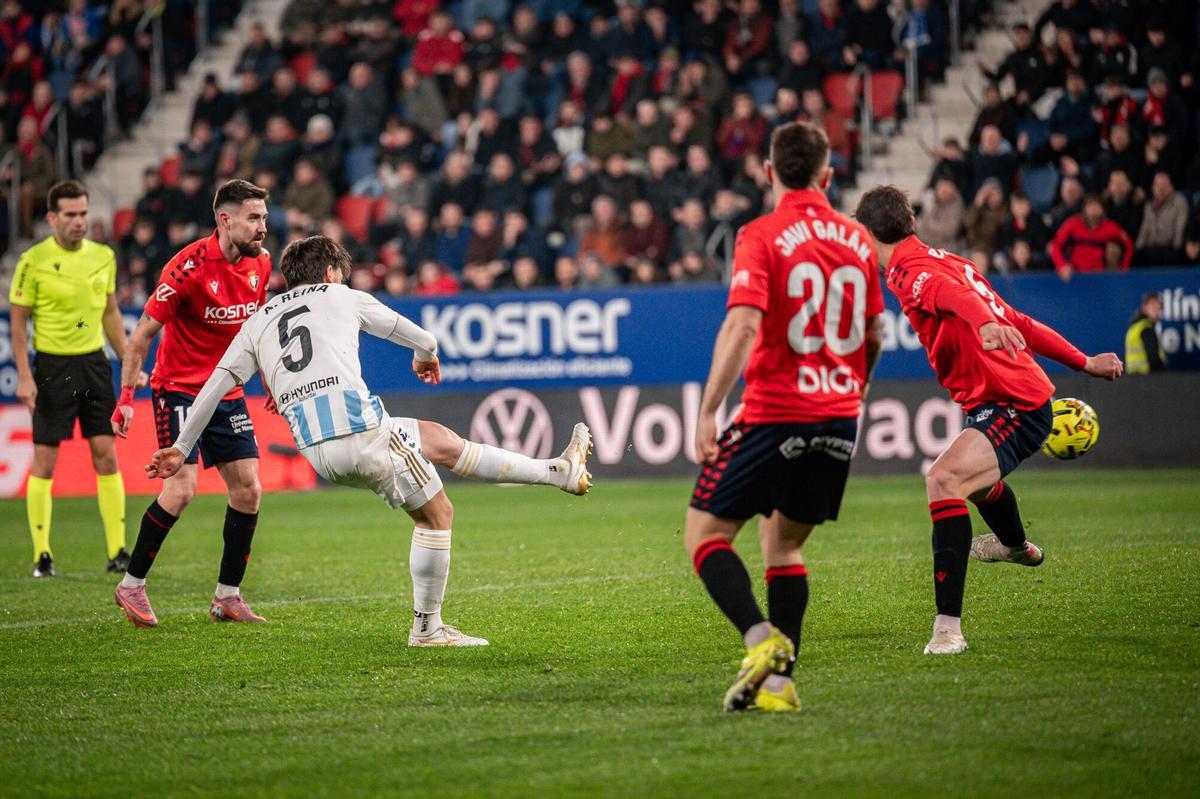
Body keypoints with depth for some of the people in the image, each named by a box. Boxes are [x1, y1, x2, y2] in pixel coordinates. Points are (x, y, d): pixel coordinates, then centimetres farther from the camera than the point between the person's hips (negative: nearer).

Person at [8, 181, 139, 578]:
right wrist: (24, 377, -12)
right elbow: (18, 322, -4)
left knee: (106, 456, 1)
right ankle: (42, 555, 6)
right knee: (44, 462, -1)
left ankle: (118, 551, 5)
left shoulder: (103, 256, 5)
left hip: (94, 363, 4)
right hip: (52, 366, -4)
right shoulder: (33, 261, -8)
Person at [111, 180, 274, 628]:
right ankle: (132, 586, -2)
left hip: (228, 392, 7)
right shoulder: (190, 266, -19)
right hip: (179, 388, -6)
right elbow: (143, 334, -15)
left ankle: (227, 597, 10)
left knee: (247, 489, 0)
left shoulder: (259, 263, 0)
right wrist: (126, 397, -18)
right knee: (182, 486, -17)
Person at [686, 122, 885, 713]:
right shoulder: (856, 239, 9)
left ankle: (761, 638, -19)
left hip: (775, 414, -5)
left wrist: (707, 410, -19)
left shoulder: (761, 236, -8)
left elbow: (743, 324, -20)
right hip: (839, 419, 6)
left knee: (705, 533, 4)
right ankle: (779, 681, 7)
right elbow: (874, 335, 18)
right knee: (784, 543, 17)